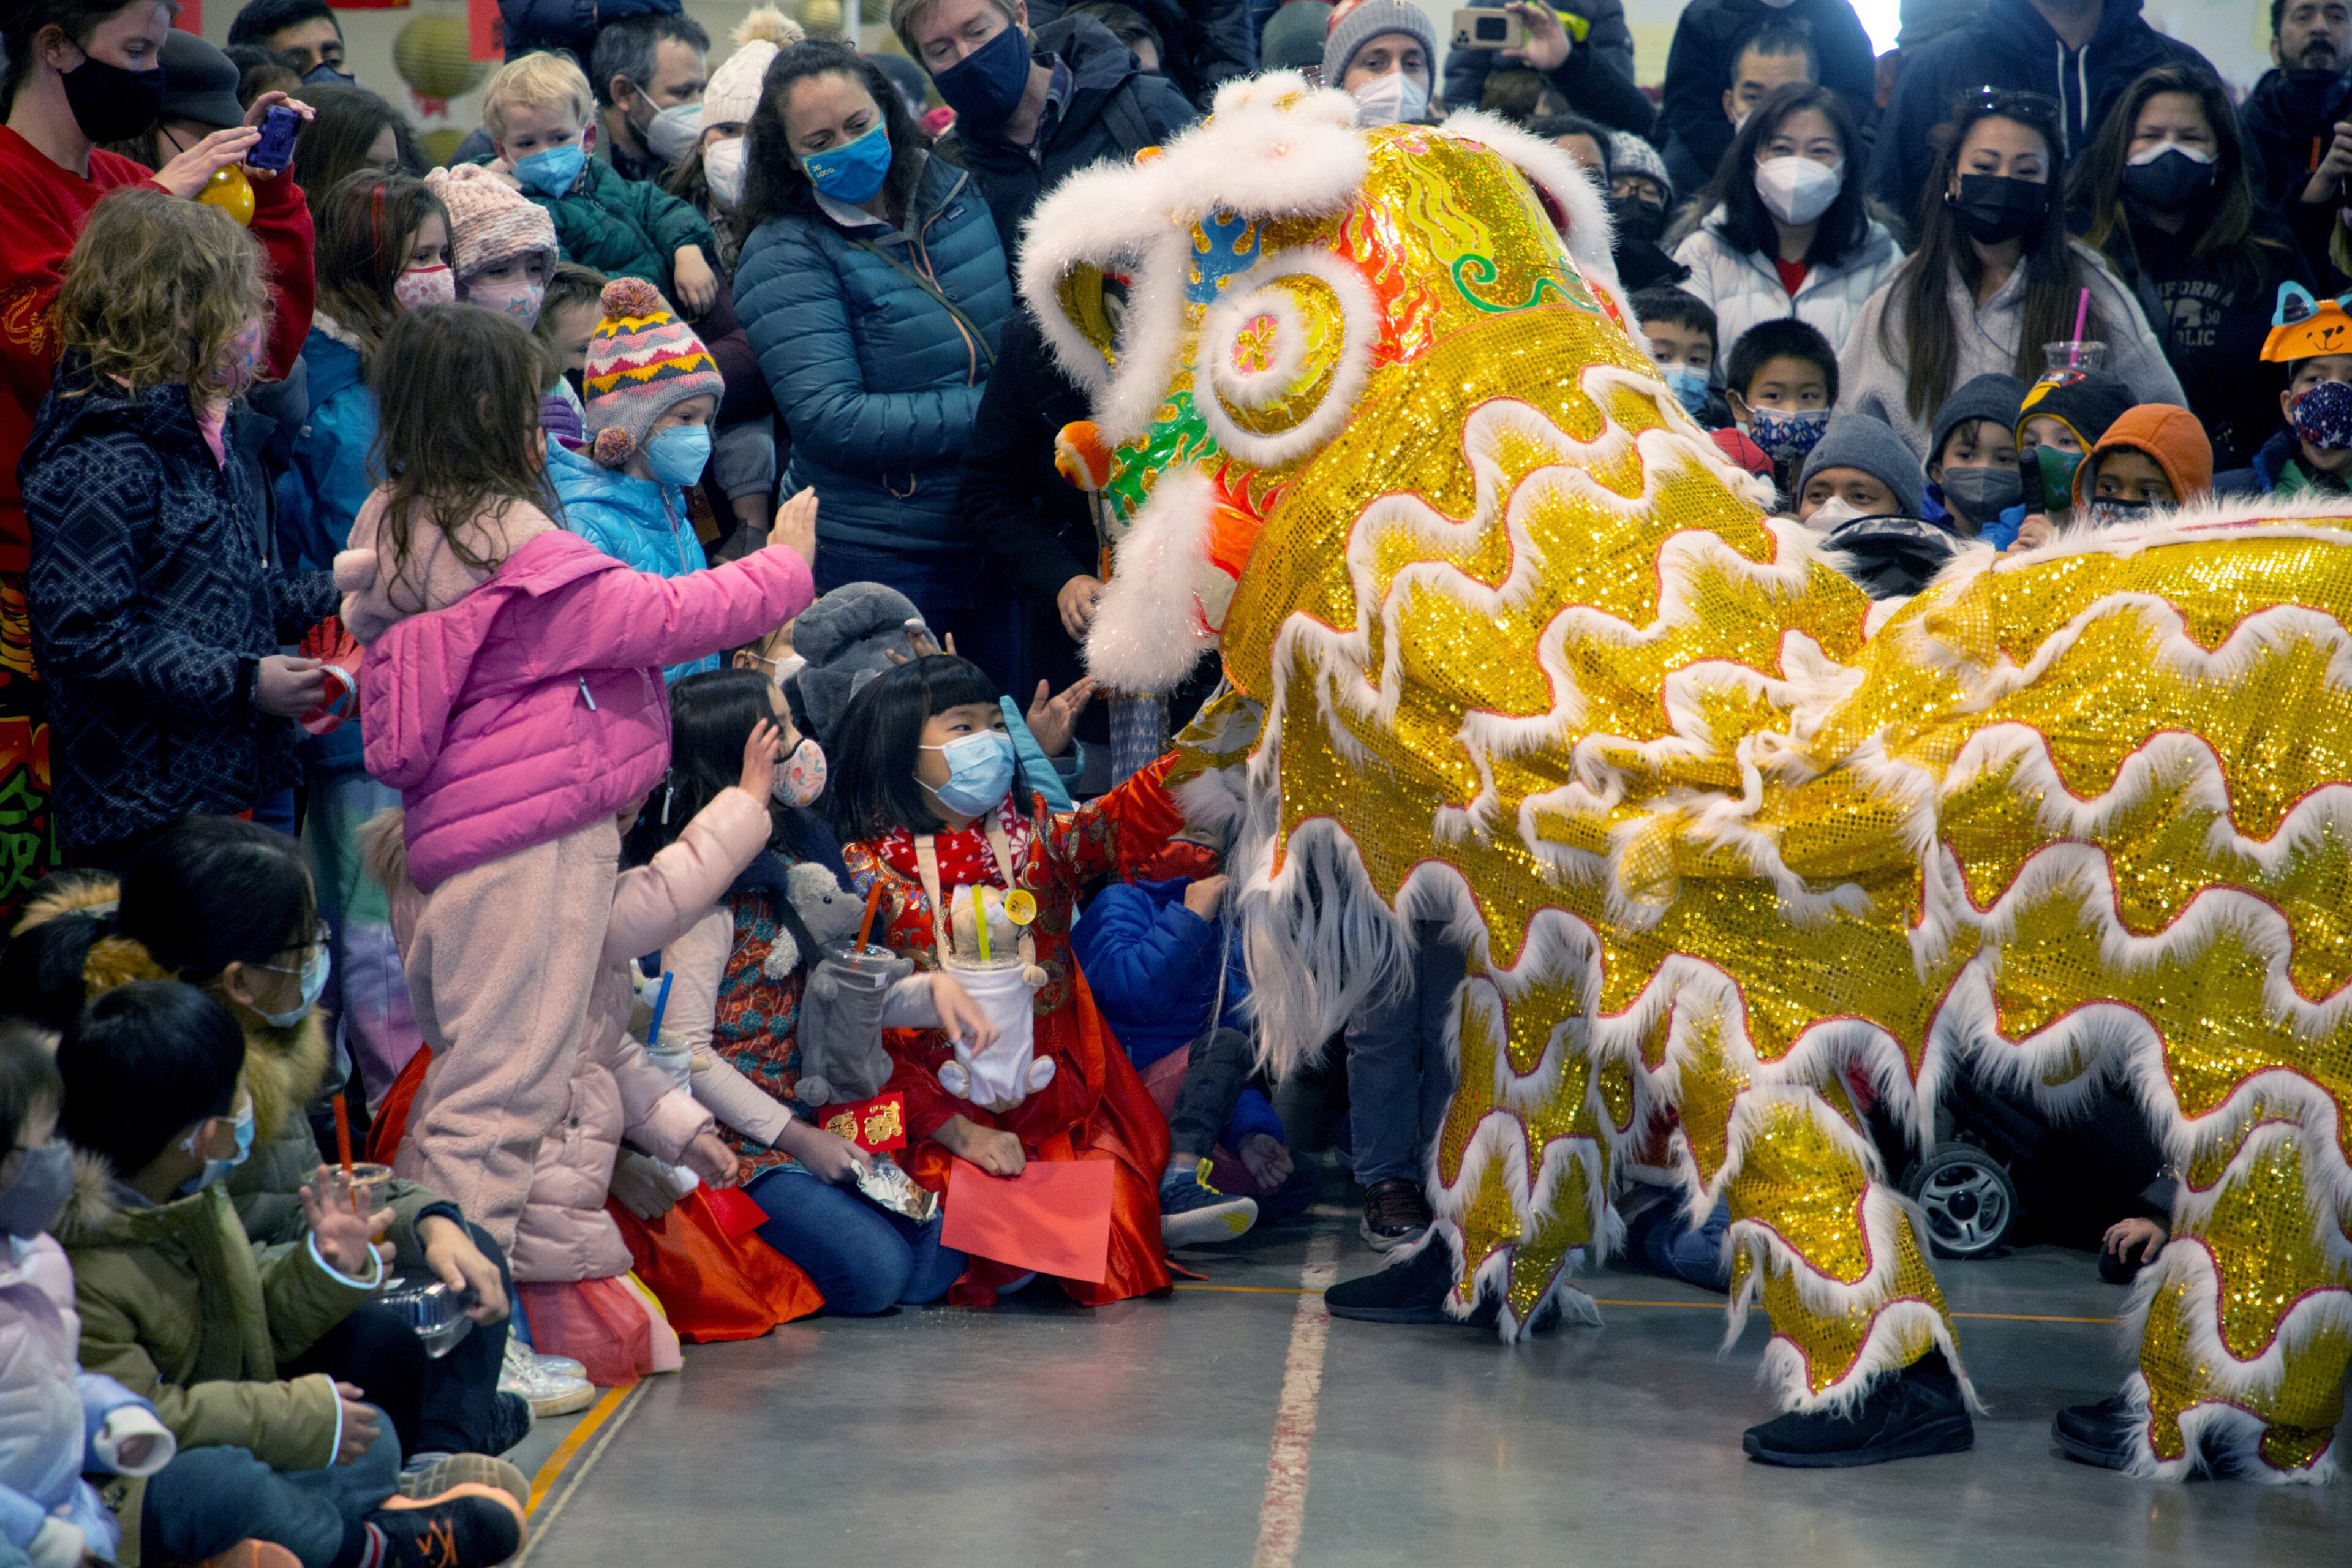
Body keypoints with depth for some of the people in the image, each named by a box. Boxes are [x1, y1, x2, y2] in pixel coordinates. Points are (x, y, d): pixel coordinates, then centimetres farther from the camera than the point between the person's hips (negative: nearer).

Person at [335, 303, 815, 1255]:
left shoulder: (397, 527, 12)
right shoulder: (508, 539, -17)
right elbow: (660, 618, -12)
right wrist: (784, 566, 1)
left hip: (456, 844, 10)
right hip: (539, 839, -10)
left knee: (462, 1070, 17)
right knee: (506, 1087, -7)